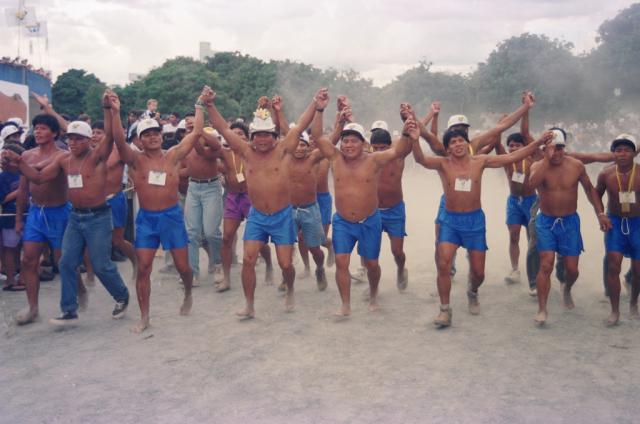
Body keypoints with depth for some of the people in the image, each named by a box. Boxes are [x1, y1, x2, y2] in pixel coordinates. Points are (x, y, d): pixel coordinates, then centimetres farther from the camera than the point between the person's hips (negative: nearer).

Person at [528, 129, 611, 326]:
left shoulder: (576, 165, -5)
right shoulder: (538, 166, -11)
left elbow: (589, 189, 9)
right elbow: (533, 182, -34)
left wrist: (600, 213, 2)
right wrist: (547, 158, -34)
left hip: (570, 222, 2)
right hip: (546, 222, -2)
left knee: (572, 269, 6)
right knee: (546, 265, -13)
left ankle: (567, 290, 41)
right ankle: (542, 309, -6)